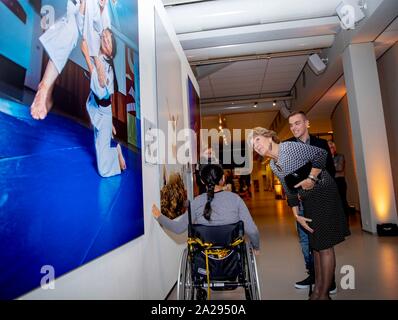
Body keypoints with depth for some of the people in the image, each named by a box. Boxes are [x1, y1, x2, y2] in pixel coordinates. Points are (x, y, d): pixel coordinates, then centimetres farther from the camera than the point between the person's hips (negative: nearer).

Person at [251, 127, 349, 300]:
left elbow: (321, 154, -16)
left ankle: (324, 293, 10)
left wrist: (311, 178, -24)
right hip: (308, 200, 8)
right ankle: (317, 288, 27)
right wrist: (297, 216, 6)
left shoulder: (291, 147, -18)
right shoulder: (273, 165, 5)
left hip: (323, 193, -8)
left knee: (324, 244, -2)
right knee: (315, 244, 15)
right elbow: (290, 191, 10)